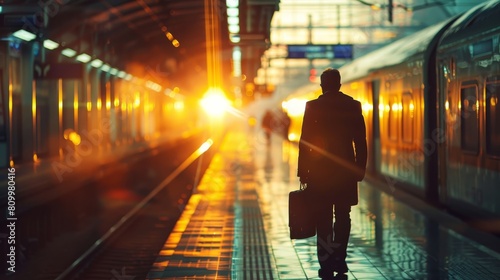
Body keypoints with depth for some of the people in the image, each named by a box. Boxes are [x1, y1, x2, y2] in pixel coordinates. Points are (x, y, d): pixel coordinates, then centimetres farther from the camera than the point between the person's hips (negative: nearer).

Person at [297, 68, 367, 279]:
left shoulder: (313, 106, -6)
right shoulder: (353, 106, 0)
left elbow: (305, 142, -6)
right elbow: (360, 142, 1)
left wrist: (303, 172, 0)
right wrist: (360, 170, 9)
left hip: (319, 171, -2)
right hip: (346, 171, 2)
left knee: (323, 218, 2)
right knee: (343, 216, 14)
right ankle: (339, 259, 15)